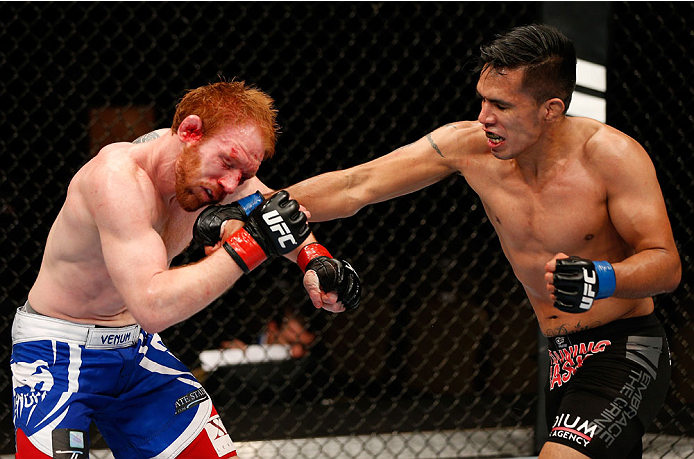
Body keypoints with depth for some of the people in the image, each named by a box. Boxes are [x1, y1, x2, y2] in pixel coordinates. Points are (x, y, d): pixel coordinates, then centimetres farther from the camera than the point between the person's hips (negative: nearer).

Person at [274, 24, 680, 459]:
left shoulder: (611, 154, -18)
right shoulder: (469, 145, -6)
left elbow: (666, 264, -17)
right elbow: (355, 187, -3)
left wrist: (599, 278, -37)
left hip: (625, 352, -6)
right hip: (553, 356, 6)